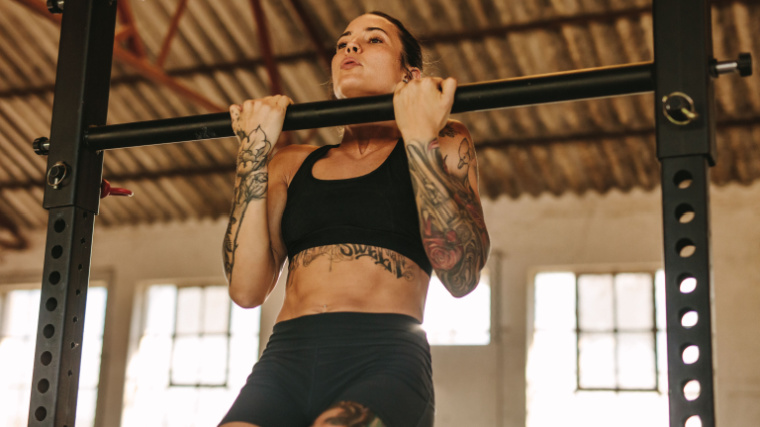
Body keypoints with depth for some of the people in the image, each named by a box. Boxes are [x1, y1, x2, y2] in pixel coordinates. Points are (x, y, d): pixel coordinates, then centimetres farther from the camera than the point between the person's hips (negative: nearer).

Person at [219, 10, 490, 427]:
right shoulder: (292, 164, 20)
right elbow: (246, 288, 6)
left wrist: (420, 140, -6)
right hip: (285, 358, 2)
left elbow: (461, 275, -3)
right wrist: (255, 149, 6)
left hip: (384, 360, -2)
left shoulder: (442, 143, 13)